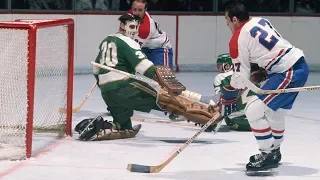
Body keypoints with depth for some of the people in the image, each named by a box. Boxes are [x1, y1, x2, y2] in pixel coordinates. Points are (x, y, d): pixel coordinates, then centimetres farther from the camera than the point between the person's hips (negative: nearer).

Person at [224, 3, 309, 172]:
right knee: (274, 110, 27)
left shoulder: (237, 40, -8)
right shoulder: (261, 20, 14)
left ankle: (268, 155, 0)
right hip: (300, 64, 10)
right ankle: (274, 151, 41)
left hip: (287, 73, -10)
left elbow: (241, 74, -2)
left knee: (254, 110, -6)